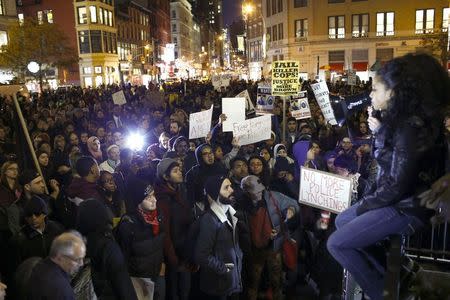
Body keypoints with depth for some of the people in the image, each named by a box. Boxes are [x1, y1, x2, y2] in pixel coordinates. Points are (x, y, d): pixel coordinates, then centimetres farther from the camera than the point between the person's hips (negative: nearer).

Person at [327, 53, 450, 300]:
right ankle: (384, 278, 21)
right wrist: (379, 131, -3)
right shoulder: (400, 118, 4)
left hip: (406, 208, -10)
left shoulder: (410, 128, -26)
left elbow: (397, 185, -26)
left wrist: (364, 205, -11)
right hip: (398, 199, 10)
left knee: (337, 244, -7)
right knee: (341, 221, 19)